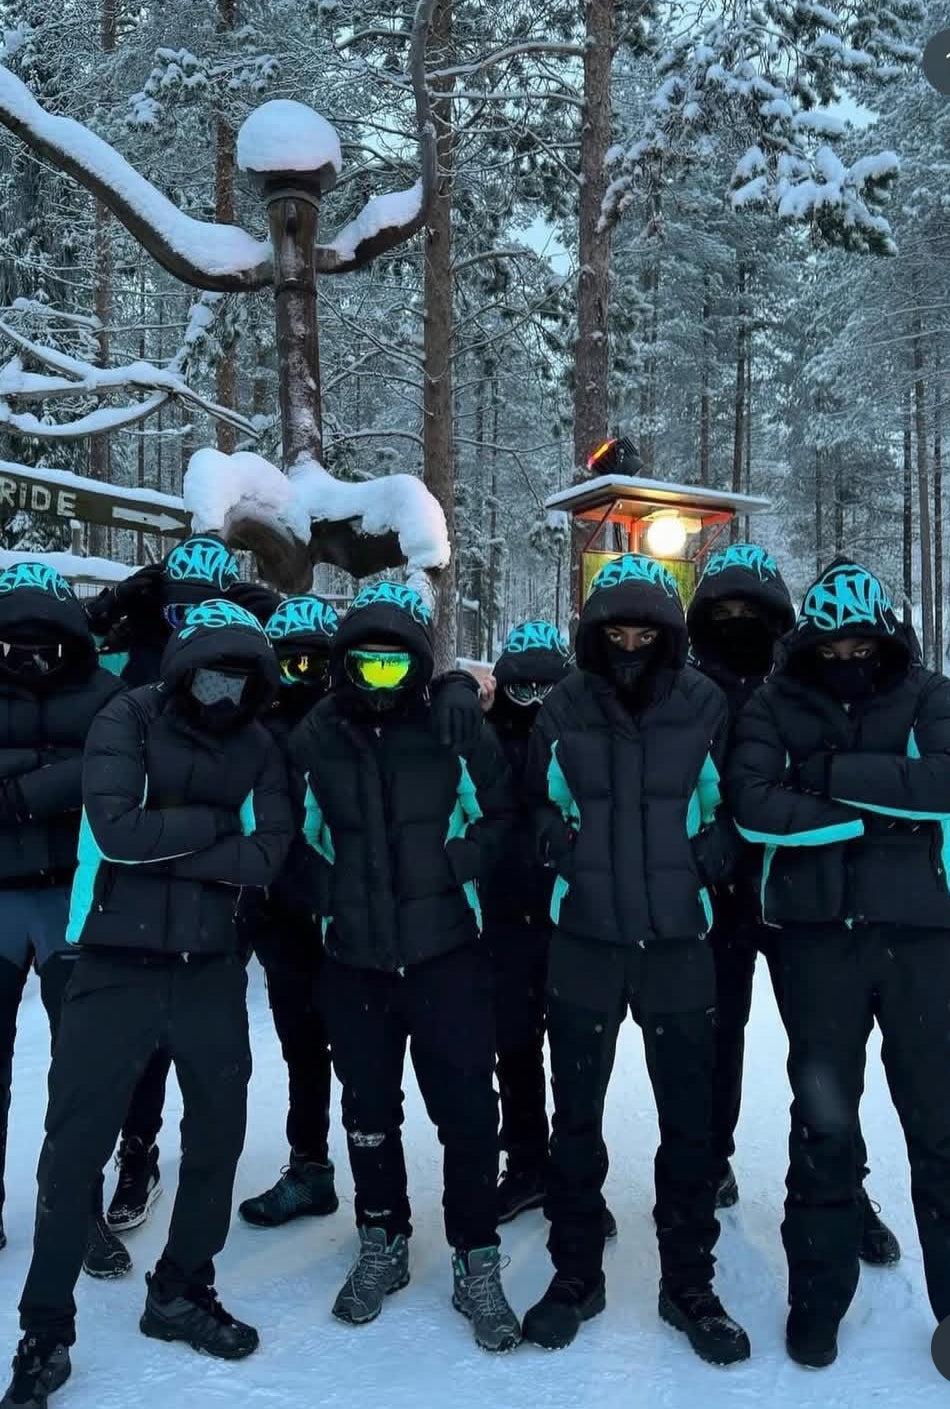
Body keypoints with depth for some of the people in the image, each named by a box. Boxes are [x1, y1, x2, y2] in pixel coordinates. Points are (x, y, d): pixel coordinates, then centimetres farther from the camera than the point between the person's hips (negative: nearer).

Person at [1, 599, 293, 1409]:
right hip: (118, 966, -3)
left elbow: (266, 857, -10)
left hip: (211, 969, 4)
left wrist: (161, 846, -17)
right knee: (76, 1144, 1)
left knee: (218, 1133, 12)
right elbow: (117, 829, -22)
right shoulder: (127, 722, -7)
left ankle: (181, 1292, 33)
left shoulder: (258, 748, 2)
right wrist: (212, 824, -14)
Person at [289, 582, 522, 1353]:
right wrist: (329, 900, 2)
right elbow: (297, 831, 11)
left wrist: (454, 869, -7)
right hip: (354, 956, 2)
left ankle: (477, 1263, 19)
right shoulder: (314, 737, -1)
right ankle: (382, 1246, 35)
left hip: (445, 950, -2)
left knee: (467, 1109, 2)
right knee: (369, 1109, 15)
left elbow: (497, 815, 5)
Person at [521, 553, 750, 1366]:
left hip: (678, 942, 0)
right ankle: (576, 1273, 30)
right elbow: (534, 803, 11)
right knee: (576, 1117, 12)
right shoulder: (562, 710, -2)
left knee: (690, 1121, 9)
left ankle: (689, 1283, 28)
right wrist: (553, 838, -6)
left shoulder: (705, 705, -3)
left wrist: (716, 850, -7)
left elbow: (731, 803, 9)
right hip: (584, 941, 1)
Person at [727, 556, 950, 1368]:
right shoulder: (775, 708, 5)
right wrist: (872, 814, -13)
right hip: (819, 935, 0)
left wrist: (836, 774, -15)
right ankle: (818, 1297, 22)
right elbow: (752, 805, -10)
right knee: (823, 1120, 7)